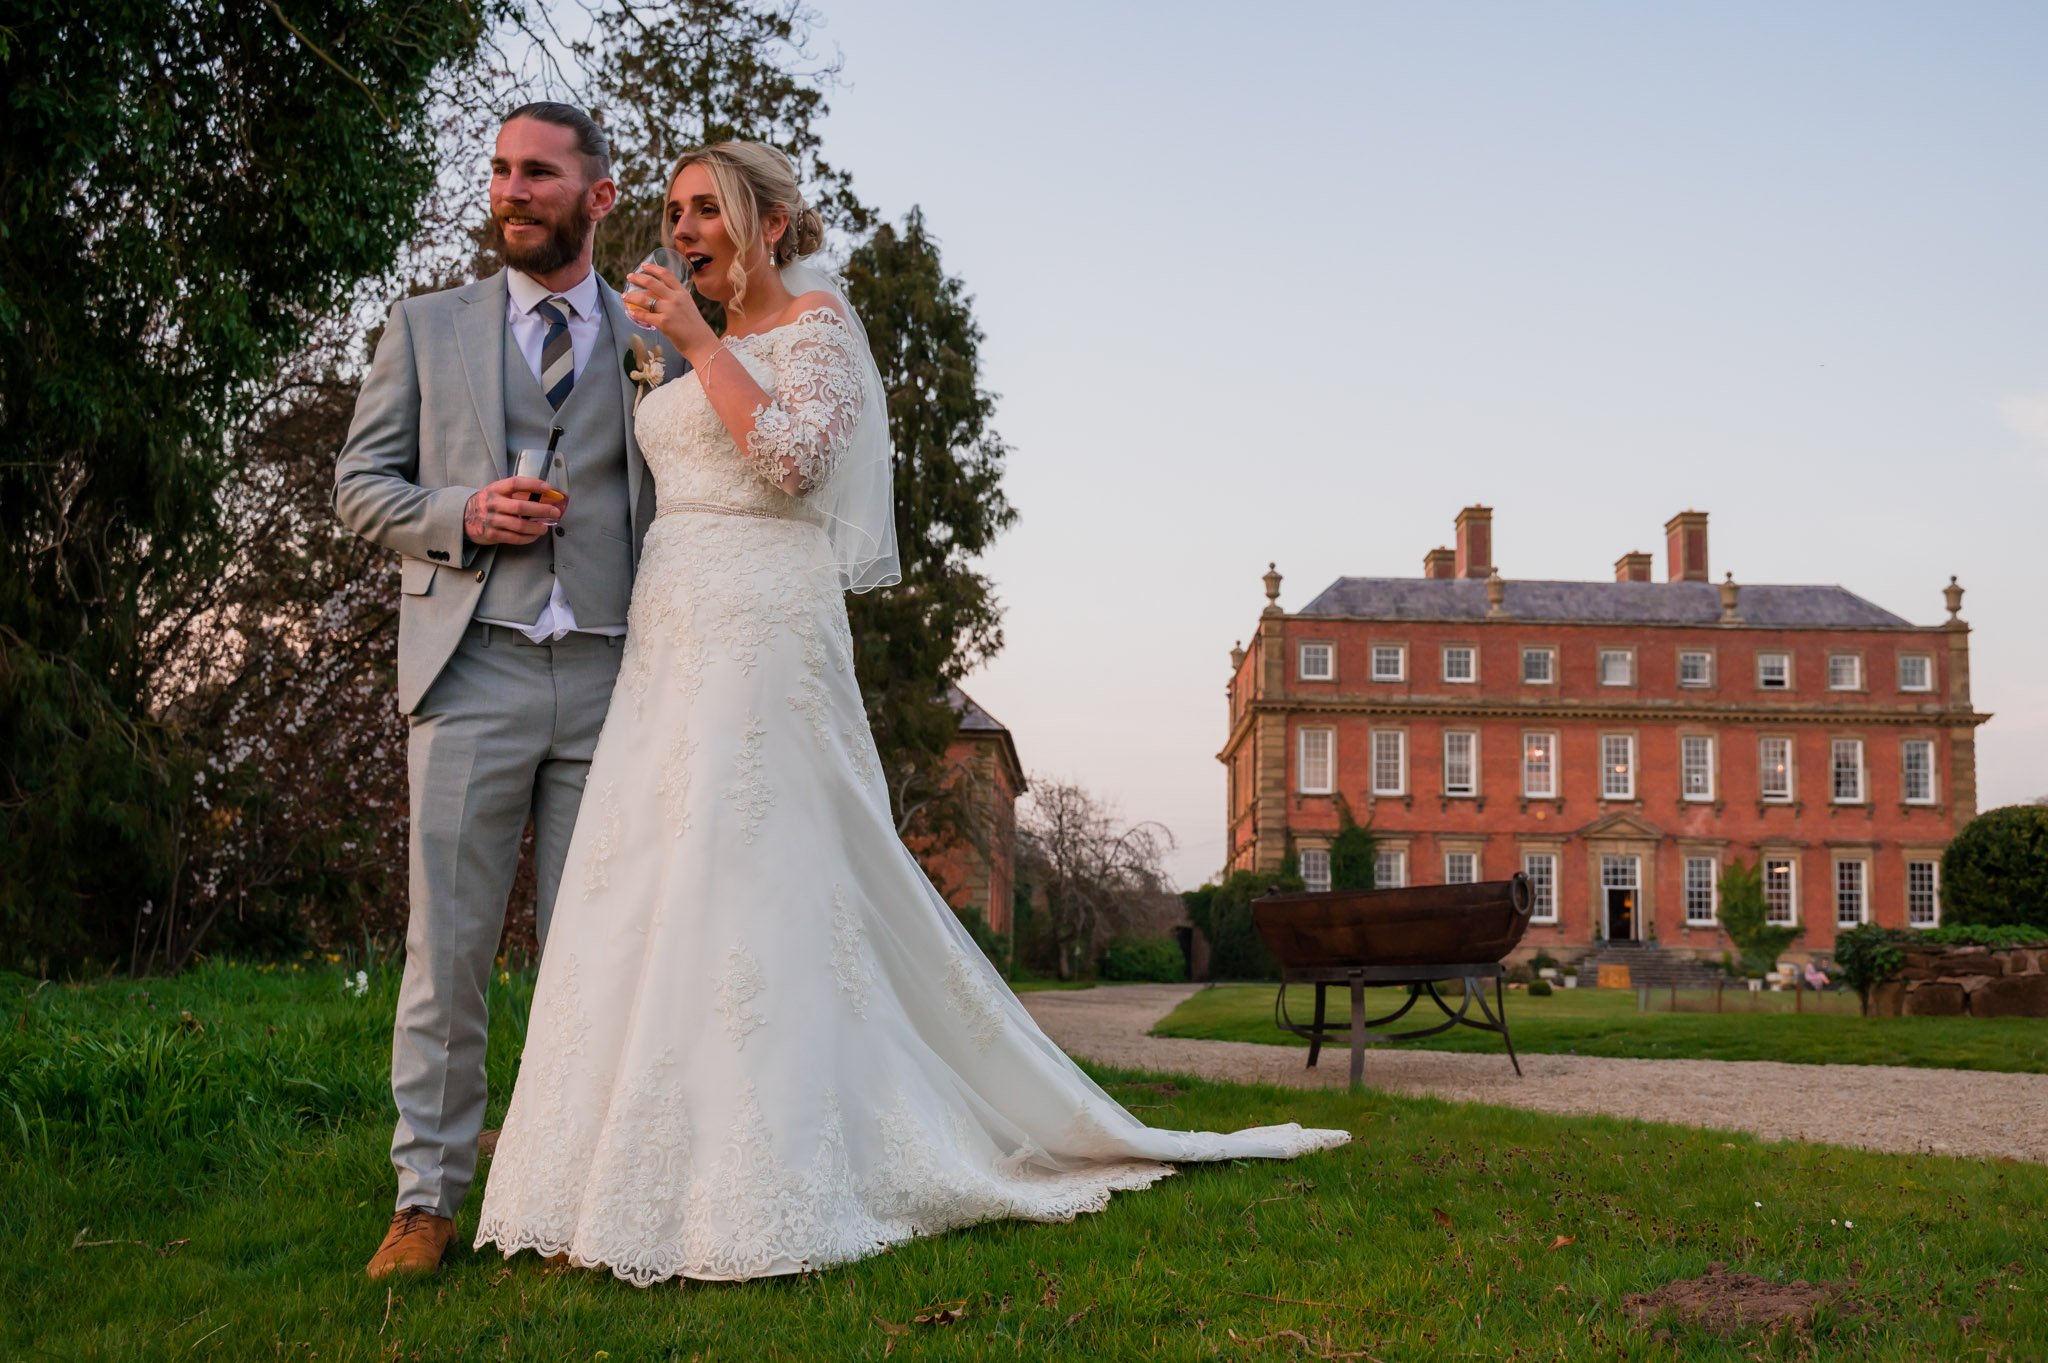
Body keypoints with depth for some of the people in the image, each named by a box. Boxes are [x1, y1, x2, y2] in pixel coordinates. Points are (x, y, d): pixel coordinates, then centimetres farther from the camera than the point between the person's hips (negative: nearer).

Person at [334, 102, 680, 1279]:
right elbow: (361, 483, 12)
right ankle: (428, 1196, 8)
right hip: (475, 664, 0)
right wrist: (461, 516, -8)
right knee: (449, 945, -1)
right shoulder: (428, 328, 14)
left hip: (611, 674, 1)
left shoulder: (654, 343, 14)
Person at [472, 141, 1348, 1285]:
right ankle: (647, 1174, 11)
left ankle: (760, 1197, -6)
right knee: (654, 885, 4)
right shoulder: (703, 348, 23)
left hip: (762, 630, -8)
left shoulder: (819, 320, 1)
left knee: (751, 883, -11)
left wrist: (702, 343, -12)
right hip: (673, 633, 8)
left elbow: (792, 458, -16)